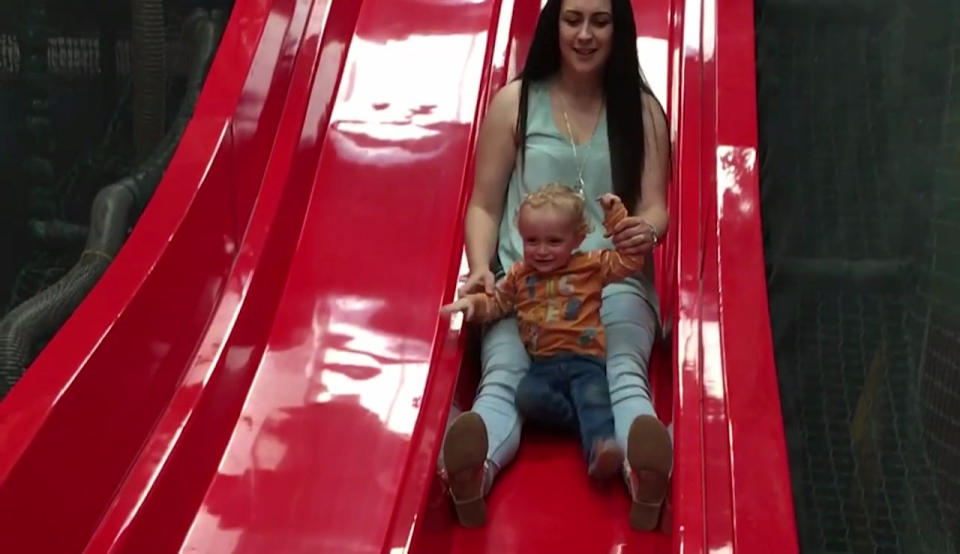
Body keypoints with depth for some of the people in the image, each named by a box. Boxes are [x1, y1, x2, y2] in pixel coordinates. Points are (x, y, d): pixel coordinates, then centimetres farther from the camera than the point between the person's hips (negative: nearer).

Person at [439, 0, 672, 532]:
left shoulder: (642, 109, 11)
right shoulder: (515, 102, 9)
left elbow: (654, 208, 7)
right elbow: (484, 206, 10)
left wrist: (646, 230, -19)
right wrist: (481, 268, -10)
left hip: (614, 280, 0)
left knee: (624, 374, -33)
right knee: (503, 379, -32)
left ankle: (646, 474, -62)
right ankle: (470, 474, -61)